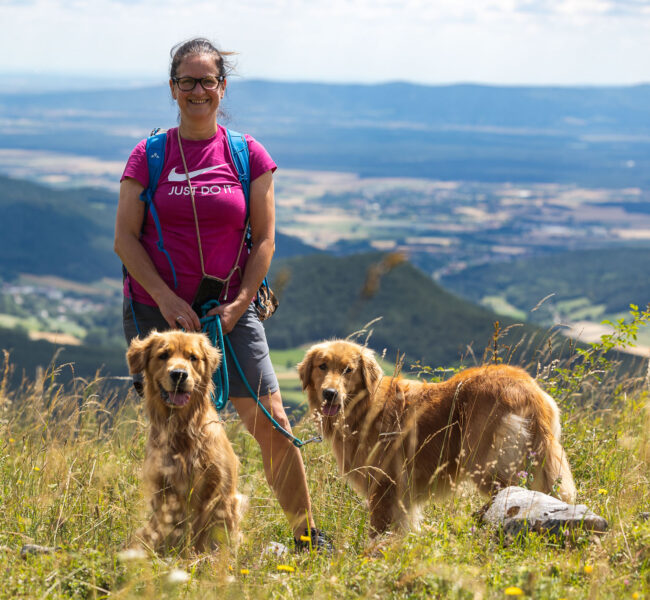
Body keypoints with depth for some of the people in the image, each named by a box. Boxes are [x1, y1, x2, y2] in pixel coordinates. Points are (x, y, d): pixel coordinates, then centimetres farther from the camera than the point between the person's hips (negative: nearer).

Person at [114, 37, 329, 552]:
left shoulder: (248, 154, 2)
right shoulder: (149, 155, 0)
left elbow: (264, 239, 3)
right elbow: (126, 238, -2)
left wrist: (240, 303, -8)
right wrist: (165, 297, -13)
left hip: (227, 311, 0)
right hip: (156, 311, 0)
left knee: (271, 423, -5)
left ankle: (308, 535, 8)